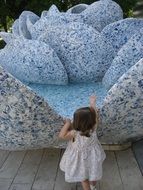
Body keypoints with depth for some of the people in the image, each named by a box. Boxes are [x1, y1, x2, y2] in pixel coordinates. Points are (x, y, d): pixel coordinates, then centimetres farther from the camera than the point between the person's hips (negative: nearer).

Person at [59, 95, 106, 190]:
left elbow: (61, 136, -23)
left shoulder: (75, 133, -36)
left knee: (83, 177, 20)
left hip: (81, 158, -5)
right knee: (93, 171, 30)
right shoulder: (93, 128, -26)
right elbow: (95, 115, -10)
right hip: (92, 156, 5)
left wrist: (67, 123, -19)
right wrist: (92, 102, 1)